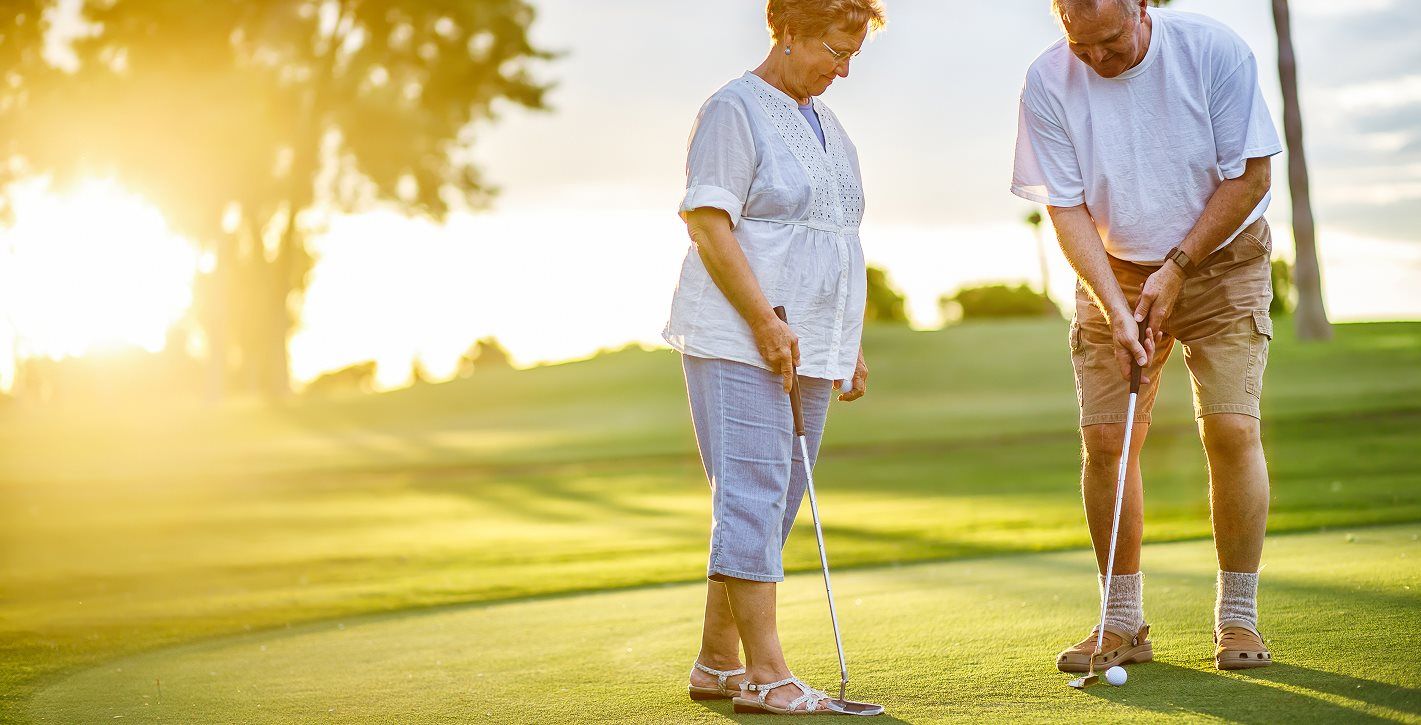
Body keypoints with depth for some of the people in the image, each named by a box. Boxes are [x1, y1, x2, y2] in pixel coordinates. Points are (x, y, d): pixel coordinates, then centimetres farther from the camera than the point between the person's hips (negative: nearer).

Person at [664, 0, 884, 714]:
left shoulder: (828, 125, 20)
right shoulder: (734, 110, -6)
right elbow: (708, 224, -14)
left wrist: (850, 345, 20)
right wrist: (765, 322, -19)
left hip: (808, 350, 9)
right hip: (737, 344, -8)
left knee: (775, 504, 8)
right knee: (753, 495, -11)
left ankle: (717, 662, 15)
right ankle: (764, 674, -10)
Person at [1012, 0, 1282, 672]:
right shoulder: (1048, 83, -14)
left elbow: (1251, 177, -12)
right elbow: (1067, 210, -12)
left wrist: (1176, 268, -15)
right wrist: (1117, 309, -21)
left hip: (1221, 261, -1)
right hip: (1115, 275, 2)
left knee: (1231, 429, -12)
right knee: (1105, 439, -7)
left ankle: (1238, 619, 0)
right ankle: (1123, 622, 6)